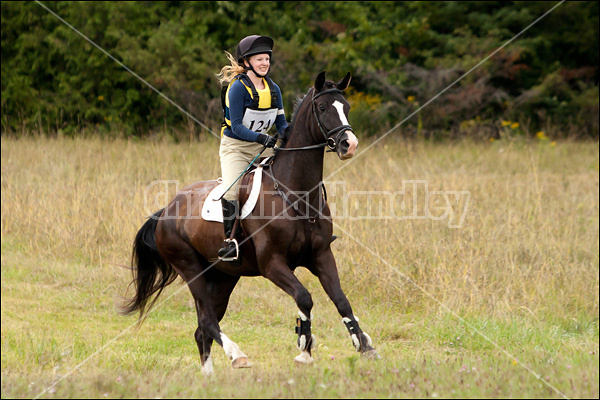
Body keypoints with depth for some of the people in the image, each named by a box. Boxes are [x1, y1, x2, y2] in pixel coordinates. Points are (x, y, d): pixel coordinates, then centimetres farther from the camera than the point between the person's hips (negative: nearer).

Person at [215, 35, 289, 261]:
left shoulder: (273, 89, 5)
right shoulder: (238, 88, -13)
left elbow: (281, 123, 7)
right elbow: (237, 127, -18)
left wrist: (288, 135, -16)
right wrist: (261, 137, -33)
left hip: (262, 148, 6)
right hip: (235, 147, -6)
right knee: (231, 190, -27)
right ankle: (229, 240, -22)